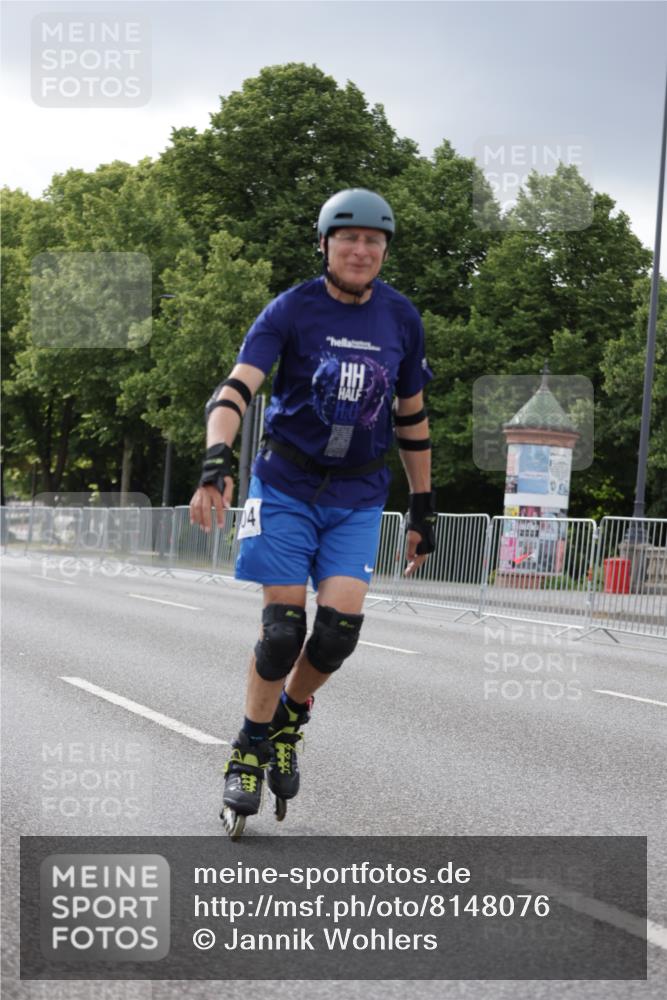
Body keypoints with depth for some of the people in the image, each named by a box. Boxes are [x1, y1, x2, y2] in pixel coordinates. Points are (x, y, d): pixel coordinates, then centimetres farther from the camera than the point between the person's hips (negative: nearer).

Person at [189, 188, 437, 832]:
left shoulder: (401, 319, 2)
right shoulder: (292, 310, -8)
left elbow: (411, 418, 12)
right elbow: (236, 389, -19)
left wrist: (423, 510, 12)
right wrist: (217, 462, -37)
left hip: (358, 496, 2)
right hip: (286, 486, -2)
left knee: (340, 626, -13)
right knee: (284, 627, -9)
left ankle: (289, 718, 15)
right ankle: (250, 749, 11)